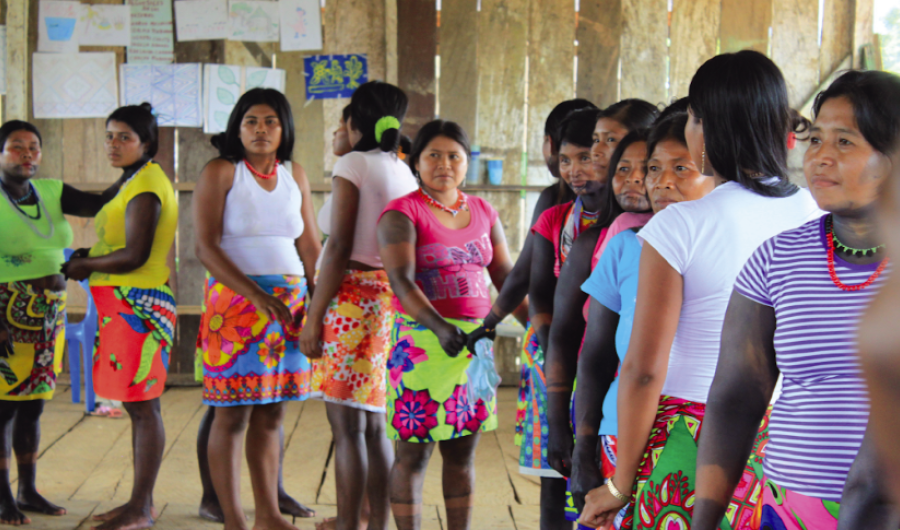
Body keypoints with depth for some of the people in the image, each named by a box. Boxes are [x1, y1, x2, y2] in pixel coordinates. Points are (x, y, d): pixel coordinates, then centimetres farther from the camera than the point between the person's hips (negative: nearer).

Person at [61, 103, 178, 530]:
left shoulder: (145, 188, -14)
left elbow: (134, 257, -21)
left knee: (143, 406, -7)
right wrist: (88, 258, 9)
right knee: (138, 406, 13)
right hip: (126, 304, 11)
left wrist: (82, 266, -7)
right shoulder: (138, 182, 19)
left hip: (137, 304, -11)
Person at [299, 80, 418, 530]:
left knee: (347, 425, -3)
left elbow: (339, 248, -13)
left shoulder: (353, 163, -6)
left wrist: (314, 316, -11)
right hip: (391, 297, 7)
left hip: (351, 294, -7)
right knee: (374, 425, 13)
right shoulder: (404, 172, 14)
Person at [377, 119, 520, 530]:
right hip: (420, 340, -5)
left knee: (462, 449, 10)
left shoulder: (482, 212, 11)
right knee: (414, 450, 0)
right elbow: (401, 281, -18)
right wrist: (438, 326, -33)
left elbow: (506, 275, 11)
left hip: (475, 337, 5)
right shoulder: (402, 214, -6)